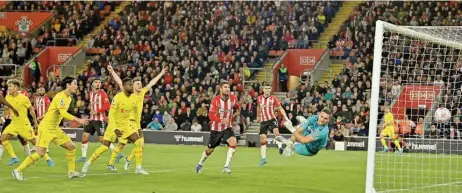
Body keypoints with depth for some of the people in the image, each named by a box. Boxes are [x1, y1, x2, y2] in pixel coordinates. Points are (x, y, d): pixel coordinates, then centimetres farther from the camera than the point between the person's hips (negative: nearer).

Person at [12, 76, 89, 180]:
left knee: (72, 147, 6)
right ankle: (18, 171, -5)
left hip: (55, 129, 9)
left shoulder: (68, 98, 10)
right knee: (40, 153, -15)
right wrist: (78, 120, -33)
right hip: (46, 127, -9)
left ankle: (71, 172, 14)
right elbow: (63, 113, -30)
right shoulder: (60, 96, -18)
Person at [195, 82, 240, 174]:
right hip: (216, 129, -2)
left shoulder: (233, 98, -8)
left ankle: (226, 166, -21)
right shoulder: (215, 100, -18)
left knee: (233, 142, -27)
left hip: (227, 128, 2)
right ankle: (200, 164, 43)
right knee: (210, 149, 13)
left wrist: (233, 115, 1)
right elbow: (211, 115, -23)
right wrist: (221, 120, -38)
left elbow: (238, 107, 15)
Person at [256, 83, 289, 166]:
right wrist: (258, 117, 33)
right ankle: (263, 158, 10)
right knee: (262, 138, 0)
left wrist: (286, 117, -13)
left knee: (276, 131, -33)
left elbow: (280, 108, -2)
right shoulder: (259, 98, 4)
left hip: (272, 119, -3)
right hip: (263, 121, 3)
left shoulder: (273, 98, -4)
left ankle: (280, 147, -32)